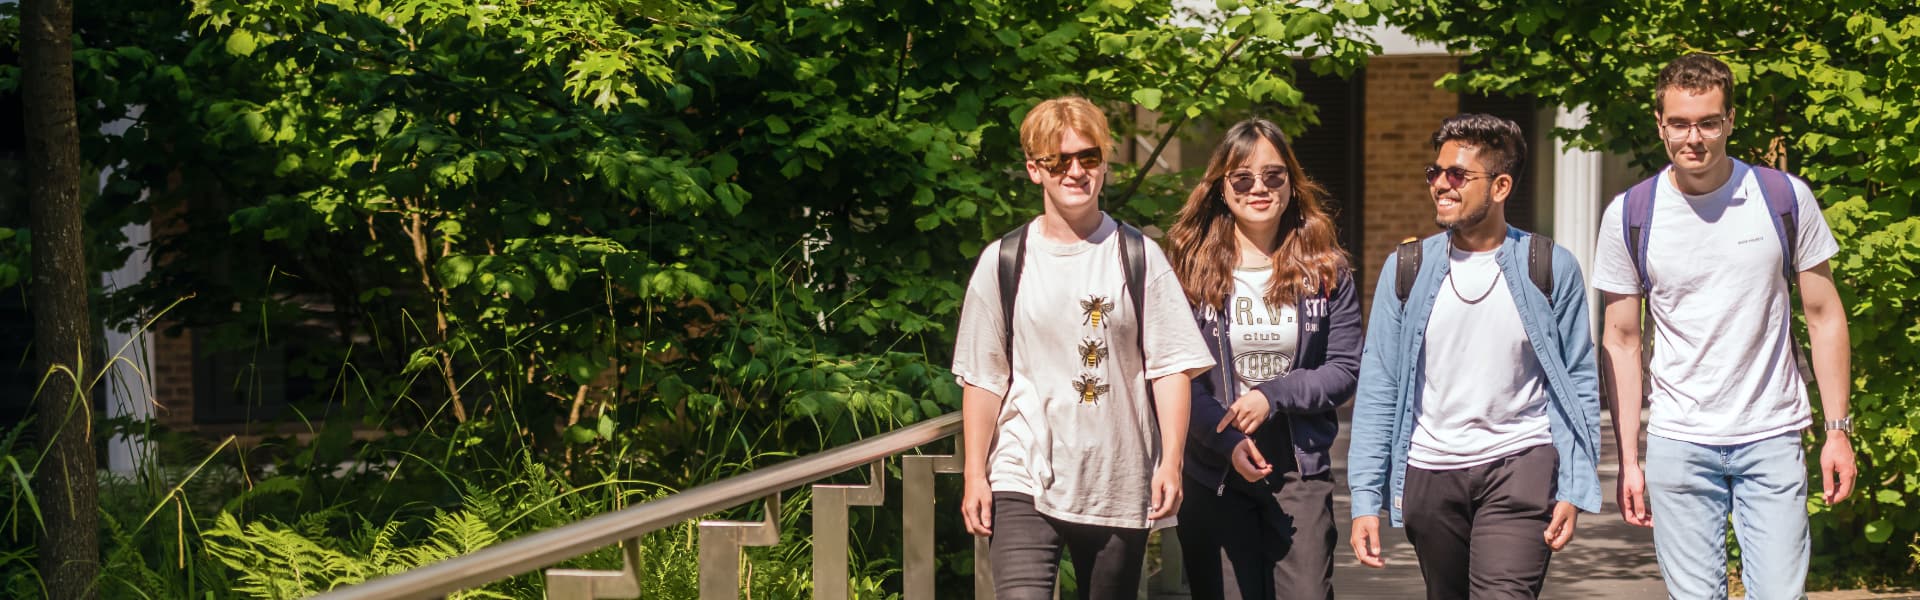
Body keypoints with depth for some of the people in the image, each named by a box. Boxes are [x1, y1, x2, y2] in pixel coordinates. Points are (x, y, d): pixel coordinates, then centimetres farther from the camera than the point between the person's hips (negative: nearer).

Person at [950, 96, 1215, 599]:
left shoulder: (1138, 256, 4)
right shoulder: (1004, 261, 5)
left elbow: (1170, 367, 2)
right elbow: (982, 377, 6)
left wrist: (1171, 462, -7)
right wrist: (975, 475, 2)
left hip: (1119, 484, 1)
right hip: (1023, 481, -1)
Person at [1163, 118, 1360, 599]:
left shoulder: (1325, 270, 6)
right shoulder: (1192, 270, 1)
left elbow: (1345, 369, 2)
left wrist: (1274, 395, -13)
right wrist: (1226, 441, -18)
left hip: (1300, 473, 1)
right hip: (1214, 473, -1)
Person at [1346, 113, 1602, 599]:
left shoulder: (1549, 268, -1)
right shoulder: (1406, 270, 3)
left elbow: (1580, 382, 2)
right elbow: (1377, 390, 4)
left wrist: (1574, 488, -5)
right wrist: (1365, 499, -1)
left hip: (1520, 466, -3)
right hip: (1430, 471, 3)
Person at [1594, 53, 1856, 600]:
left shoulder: (1784, 197, -1)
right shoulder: (1628, 216, 0)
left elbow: (1824, 318, 6)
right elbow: (1621, 343, 5)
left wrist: (1837, 430, 0)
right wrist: (1627, 460, 1)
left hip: (1772, 438, 0)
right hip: (1678, 443, 0)